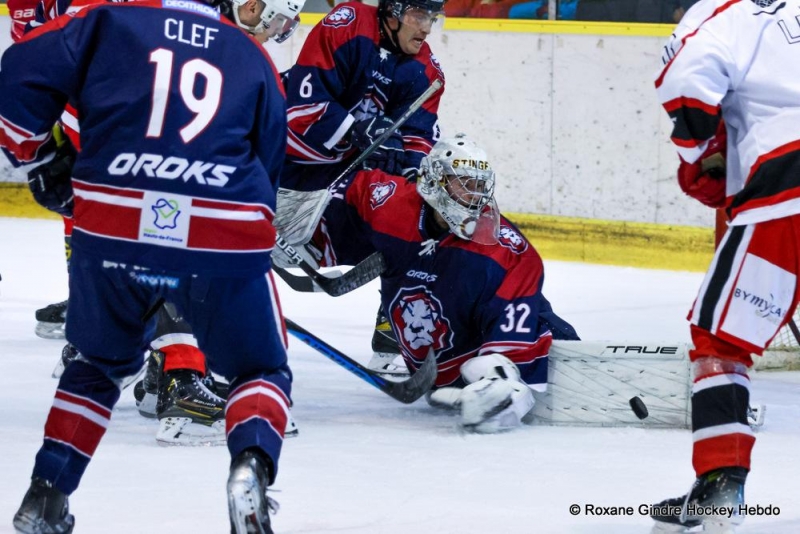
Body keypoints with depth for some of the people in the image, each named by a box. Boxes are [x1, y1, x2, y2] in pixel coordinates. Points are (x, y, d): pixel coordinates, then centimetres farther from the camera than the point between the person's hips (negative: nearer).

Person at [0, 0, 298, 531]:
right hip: (226, 243, 0)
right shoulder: (251, 57, 19)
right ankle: (251, 464, -11)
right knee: (261, 369, 19)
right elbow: (270, 162, 24)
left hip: (111, 230, 1)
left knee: (100, 363, 28)